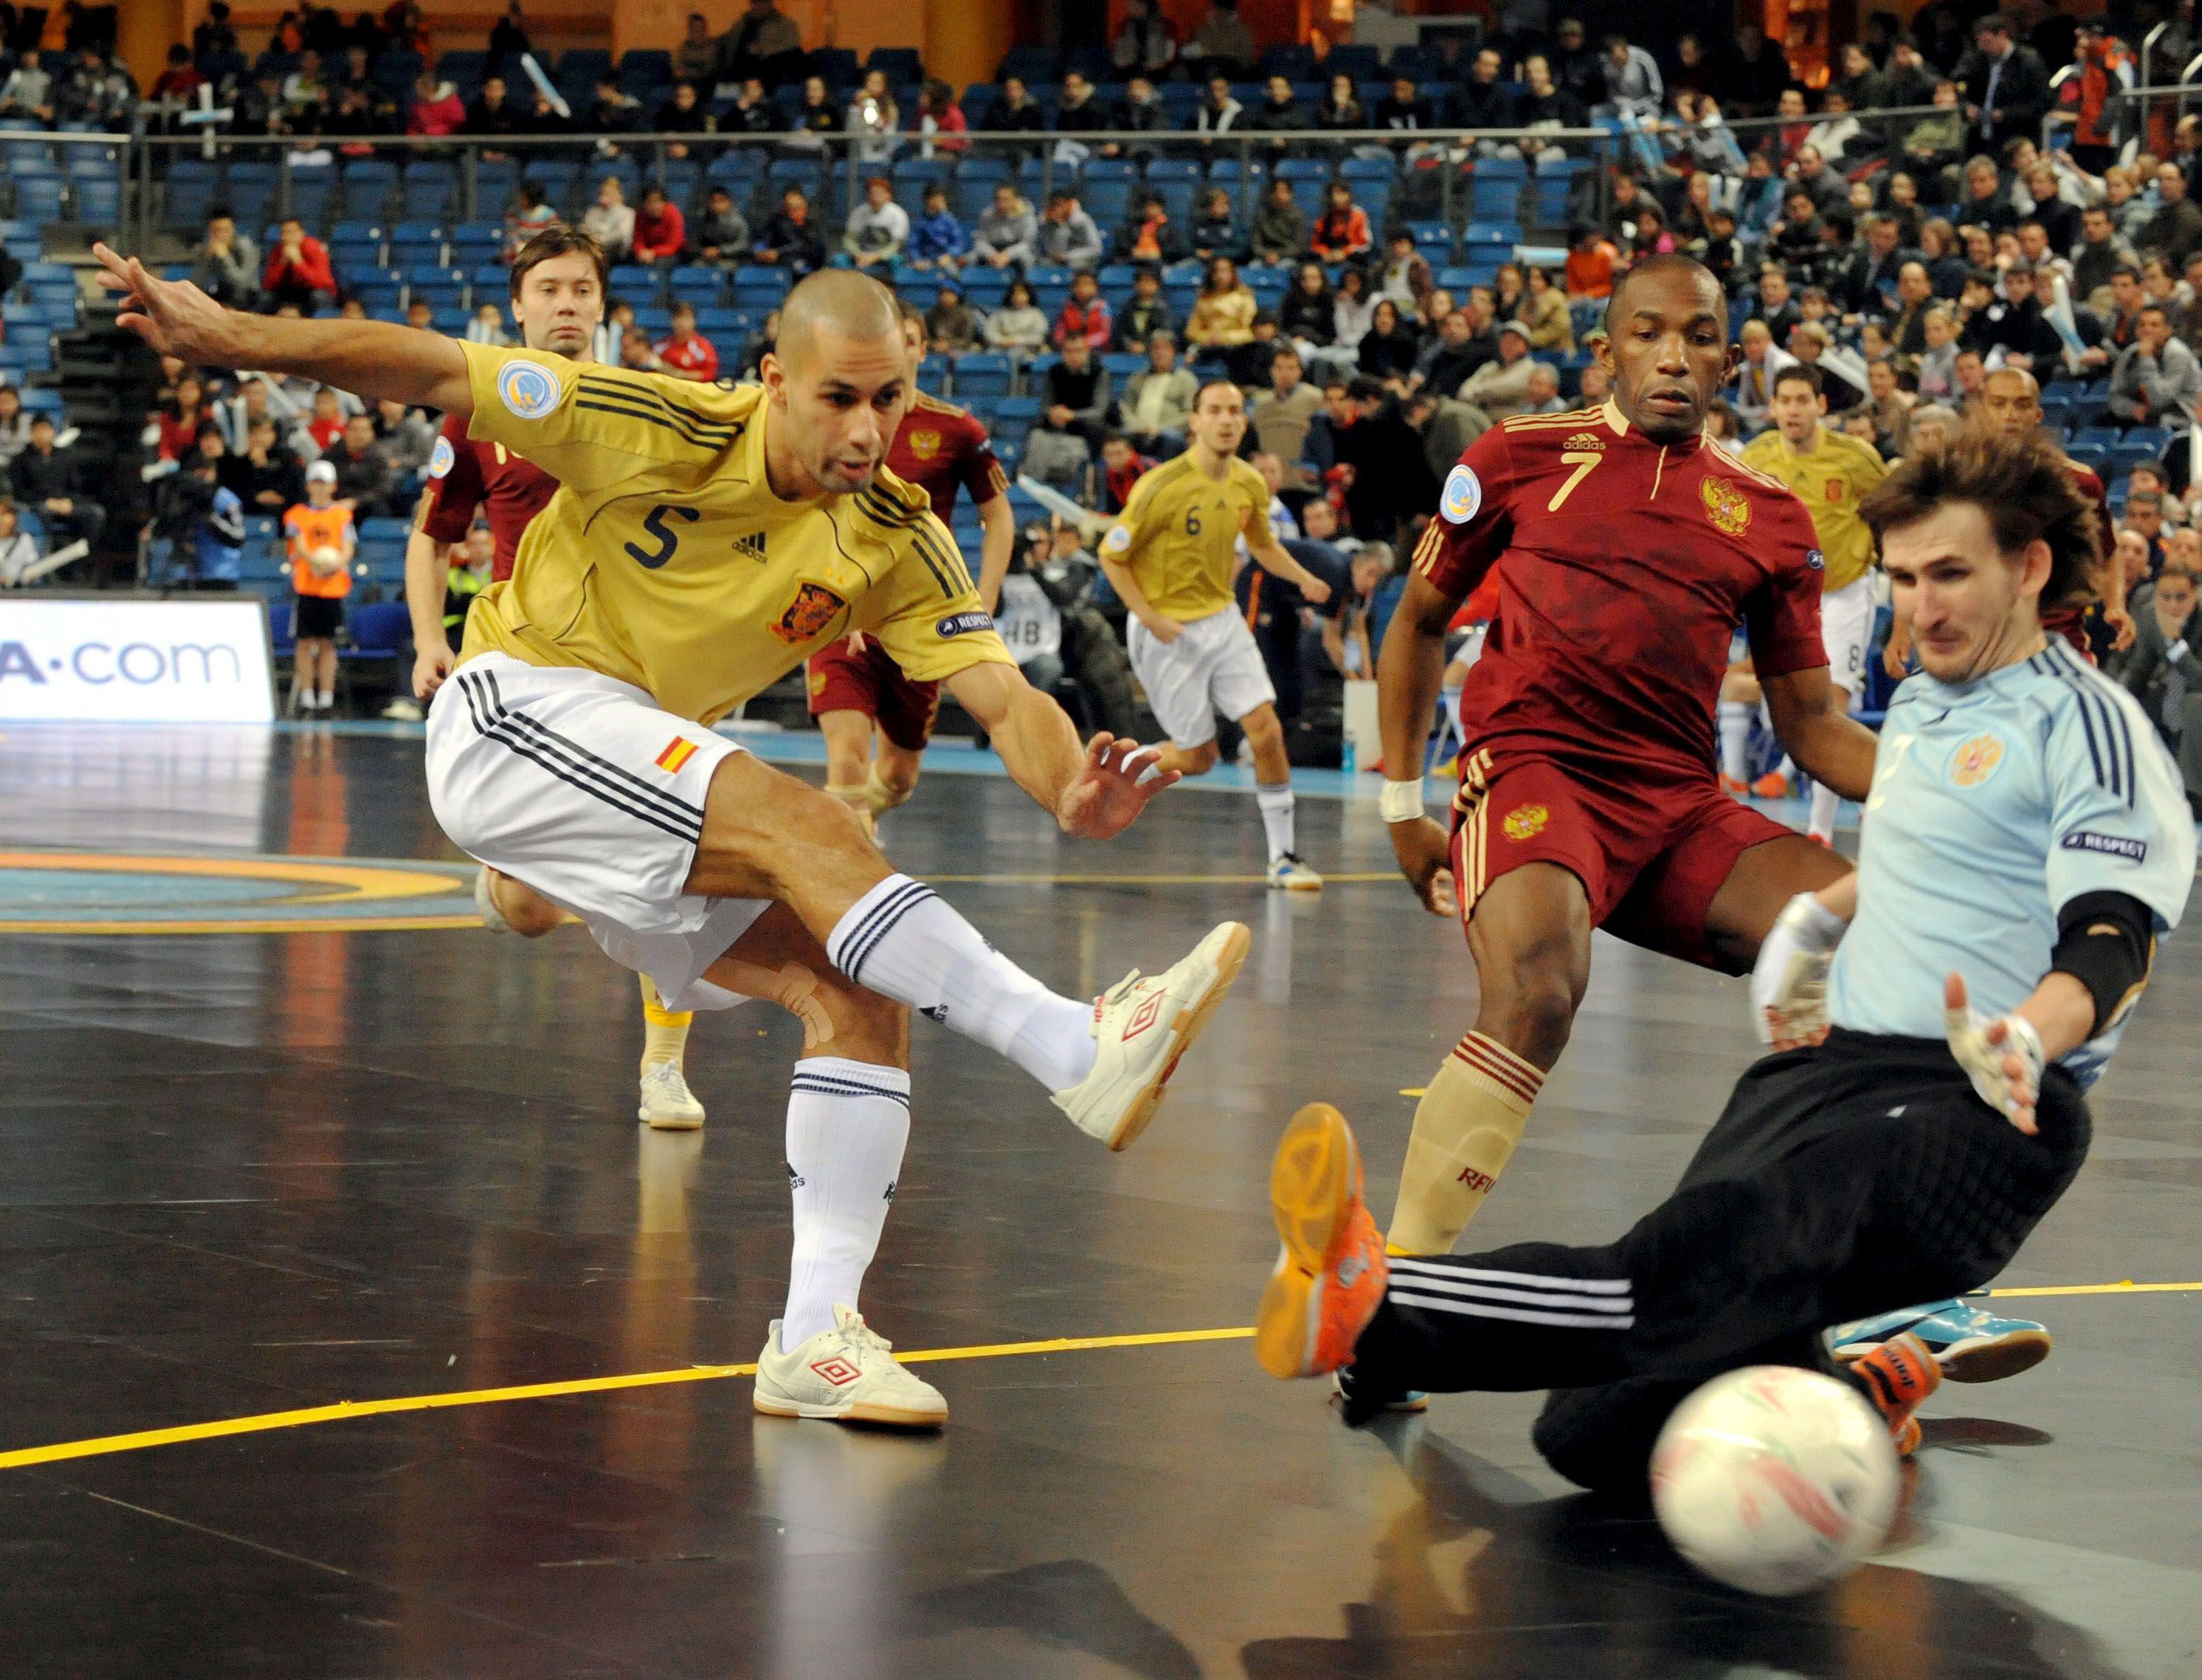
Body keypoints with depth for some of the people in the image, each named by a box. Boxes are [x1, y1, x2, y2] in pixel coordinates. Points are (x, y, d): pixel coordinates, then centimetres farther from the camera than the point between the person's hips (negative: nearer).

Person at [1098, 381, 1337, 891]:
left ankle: (1283, 857, 2)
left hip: (1222, 620, 5)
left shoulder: (1250, 485, -1)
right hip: (1169, 632, -5)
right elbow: (1111, 554, -12)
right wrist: (1150, 619, -19)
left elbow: (1262, 543, 19)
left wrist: (1303, 578, 1)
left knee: (1266, 731, -8)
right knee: (1198, 757, -1)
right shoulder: (1163, 486, -20)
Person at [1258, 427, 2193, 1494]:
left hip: (1970, 1108, -7)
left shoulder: (2087, 722, -4)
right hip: (1830, 1072, 8)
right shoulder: (1918, 704, 23)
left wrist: (2025, 1041, -36)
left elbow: (2110, 943, -18)